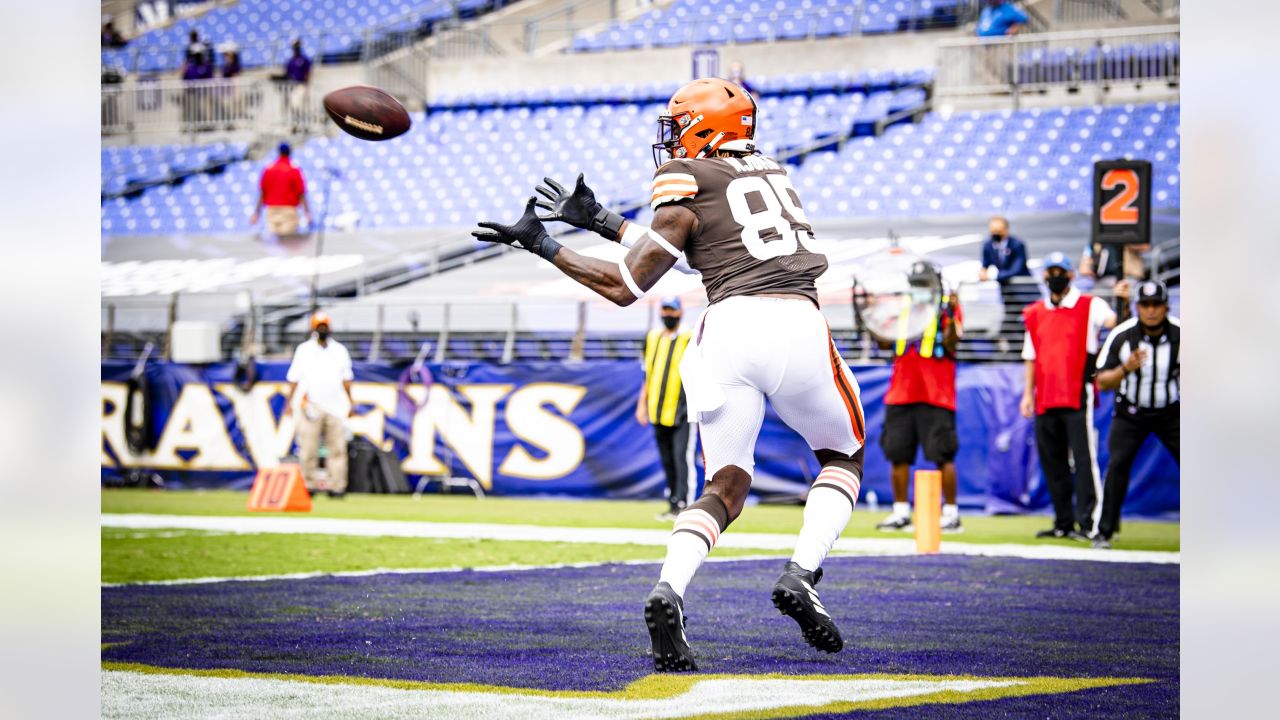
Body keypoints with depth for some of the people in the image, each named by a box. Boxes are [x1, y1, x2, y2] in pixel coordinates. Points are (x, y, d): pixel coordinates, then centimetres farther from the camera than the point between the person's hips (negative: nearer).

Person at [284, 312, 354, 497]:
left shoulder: (340, 350, 15)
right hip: (310, 406, -2)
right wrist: (289, 400, -5)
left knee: (337, 448, -3)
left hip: (335, 406, 2)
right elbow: (294, 378, 5)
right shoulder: (304, 350, 8)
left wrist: (350, 402, 12)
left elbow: (346, 379, 17)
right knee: (309, 448, -6)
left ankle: (336, 486, -1)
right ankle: (309, 484, 0)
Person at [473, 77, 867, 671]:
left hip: (730, 328, -2)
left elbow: (626, 286, 7)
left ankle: (667, 593, -15)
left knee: (727, 484, 10)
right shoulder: (771, 172, 25)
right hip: (798, 323, 2)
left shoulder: (685, 185, 8)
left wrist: (542, 246, 15)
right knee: (844, 458, 24)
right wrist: (600, 220, 36)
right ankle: (800, 577, 2)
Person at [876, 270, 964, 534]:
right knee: (898, 454, 5)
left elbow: (951, 342, -12)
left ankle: (951, 512, 1)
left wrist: (951, 317, -28)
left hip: (936, 396, -5)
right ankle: (901, 513, 12)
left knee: (943, 455, -6)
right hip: (901, 393, 5)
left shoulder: (947, 307, 1)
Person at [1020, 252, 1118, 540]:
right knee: (1052, 462, 9)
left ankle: (1087, 522, -10)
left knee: (1084, 459, -10)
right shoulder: (1035, 313, 16)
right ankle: (1063, 523, 16)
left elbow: (1113, 322, -18)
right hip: (1046, 398, 6)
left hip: (1078, 396, -6)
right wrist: (1028, 393, 14)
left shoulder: (1089, 306, 1)